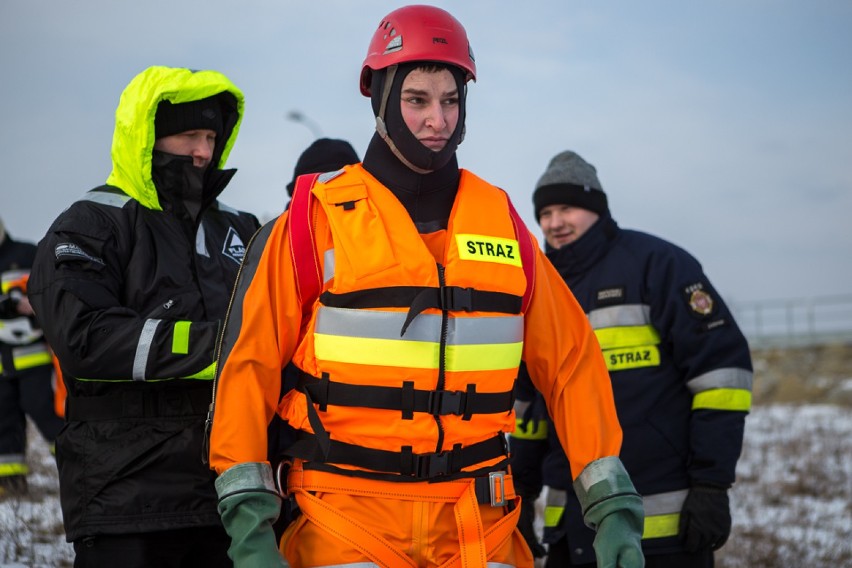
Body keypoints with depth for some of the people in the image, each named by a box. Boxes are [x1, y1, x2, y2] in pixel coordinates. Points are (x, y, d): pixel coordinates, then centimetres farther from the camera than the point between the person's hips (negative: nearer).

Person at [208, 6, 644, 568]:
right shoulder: (318, 220, 0)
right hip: (350, 517, -3)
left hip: (478, 523, 3)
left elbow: (571, 363, 11)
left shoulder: (502, 223, 10)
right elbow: (250, 366, -1)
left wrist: (613, 505, 5)